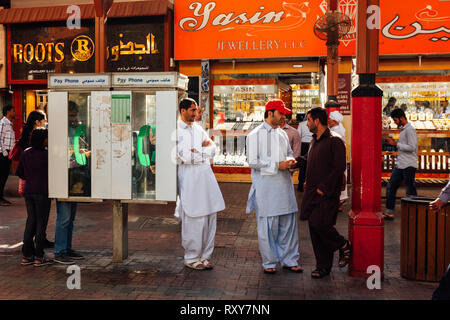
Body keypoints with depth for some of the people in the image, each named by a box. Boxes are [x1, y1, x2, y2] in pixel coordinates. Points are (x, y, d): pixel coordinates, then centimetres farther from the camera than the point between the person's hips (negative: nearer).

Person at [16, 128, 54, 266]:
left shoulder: (25, 153, 4)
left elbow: (19, 172, 9)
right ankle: (39, 257, 6)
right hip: (42, 192, -6)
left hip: (28, 191, 6)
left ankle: (27, 255, 16)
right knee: (41, 223, 2)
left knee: (31, 221, 13)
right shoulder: (46, 154, -14)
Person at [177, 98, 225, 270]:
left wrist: (195, 151, -8)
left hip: (206, 175, 7)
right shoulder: (176, 130, -4)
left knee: (210, 217, 7)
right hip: (189, 179, -7)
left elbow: (212, 149, 9)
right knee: (194, 220, -5)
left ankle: (204, 256, 18)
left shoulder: (198, 129, 18)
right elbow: (182, 157, -13)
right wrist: (203, 150, -2)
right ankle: (191, 258, 10)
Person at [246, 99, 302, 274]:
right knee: (268, 225, 0)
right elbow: (253, 162, -12)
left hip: (284, 184, 6)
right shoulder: (255, 135, -5)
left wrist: (290, 161, 2)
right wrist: (278, 165, -16)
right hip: (265, 186, -6)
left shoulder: (282, 133, 15)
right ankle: (269, 262, 14)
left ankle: (289, 260, 20)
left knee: (288, 222, 8)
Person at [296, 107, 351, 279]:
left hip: (327, 193, -8)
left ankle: (344, 245, 10)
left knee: (319, 224, -17)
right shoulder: (314, 140, 16)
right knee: (314, 227, 6)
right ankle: (323, 266, 15)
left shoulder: (335, 141, -10)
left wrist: (324, 188, -17)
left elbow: (339, 168, -16)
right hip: (313, 193, 8)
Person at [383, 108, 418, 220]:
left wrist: (396, 144, -16)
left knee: (410, 191, -2)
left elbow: (411, 147, -20)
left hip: (408, 165, -9)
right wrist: (393, 143, 9)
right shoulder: (403, 130, 17)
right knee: (391, 187, 7)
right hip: (399, 165, 9)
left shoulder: (410, 130, -12)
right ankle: (389, 212, 12)